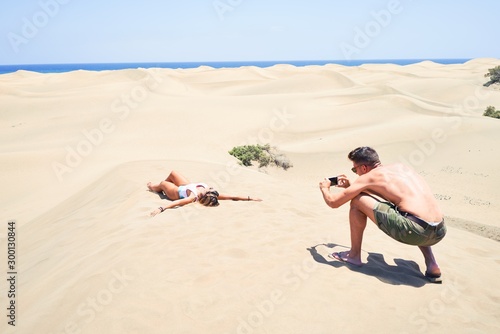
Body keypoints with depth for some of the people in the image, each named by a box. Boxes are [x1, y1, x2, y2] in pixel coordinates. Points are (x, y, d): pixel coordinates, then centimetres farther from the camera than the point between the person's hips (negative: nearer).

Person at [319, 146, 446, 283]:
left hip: (416, 231, -8)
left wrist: (324, 188, 31)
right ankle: (432, 265, 26)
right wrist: (350, 186, 48)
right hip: (440, 232, 8)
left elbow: (333, 202, 8)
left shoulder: (369, 176, 4)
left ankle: (354, 255, 19)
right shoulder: (401, 167, 24)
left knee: (357, 201, 5)